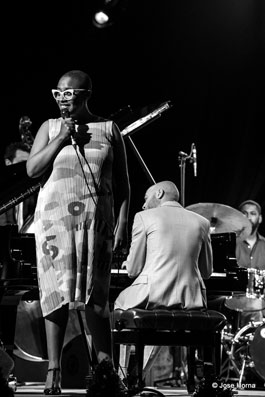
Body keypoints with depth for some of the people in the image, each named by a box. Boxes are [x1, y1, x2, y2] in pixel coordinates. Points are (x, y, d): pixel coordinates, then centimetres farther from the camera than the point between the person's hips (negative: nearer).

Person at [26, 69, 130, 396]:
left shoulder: (108, 130, 8)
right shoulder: (50, 127, 9)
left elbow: (122, 184, 8)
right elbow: (32, 169, -1)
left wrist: (122, 223, -2)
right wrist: (62, 138, -8)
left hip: (96, 221, -1)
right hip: (54, 219, 1)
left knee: (95, 296, -3)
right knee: (55, 293, -3)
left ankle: (106, 370, 4)